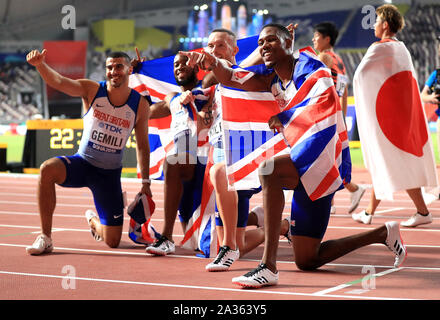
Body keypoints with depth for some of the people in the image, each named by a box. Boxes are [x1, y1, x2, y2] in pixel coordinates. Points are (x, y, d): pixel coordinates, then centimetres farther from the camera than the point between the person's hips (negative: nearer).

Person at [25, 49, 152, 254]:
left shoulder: (140, 105, -4)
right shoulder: (92, 90, -8)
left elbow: (142, 145, 6)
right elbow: (58, 82, -25)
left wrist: (146, 182, 5)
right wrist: (40, 64, -44)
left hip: (110, 173, 1)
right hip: (82, 163, -1)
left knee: (112, 242, 0)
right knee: (48, 169, -36)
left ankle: (93, 220, 41)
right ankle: (45, 238, -24)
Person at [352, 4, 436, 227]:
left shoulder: (379, 48, -14)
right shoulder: (402, 48, 13)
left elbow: (360, 75, -19)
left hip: (385, 111, -8)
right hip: (402, 108, 9)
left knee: (398, 163, -4)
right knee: (381, 162, 11)